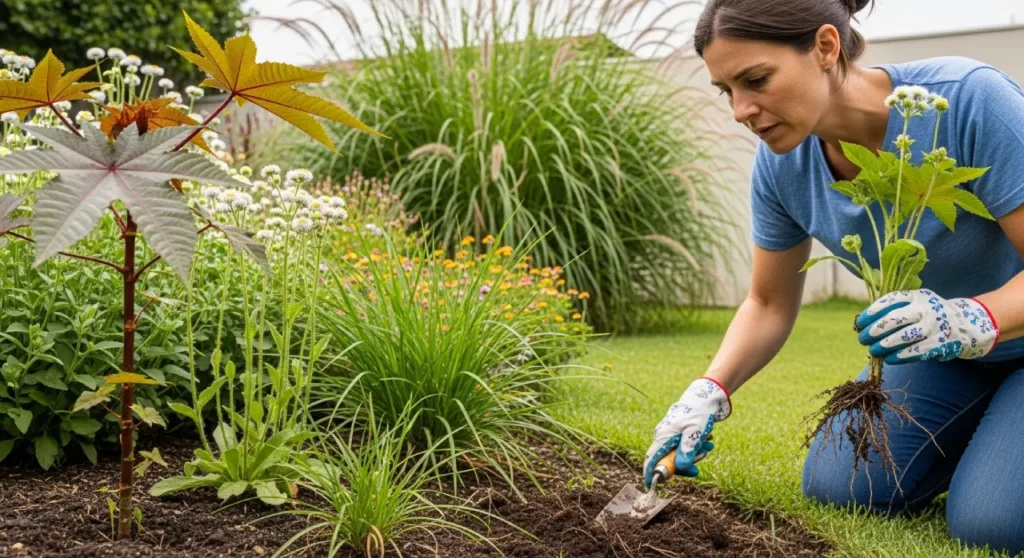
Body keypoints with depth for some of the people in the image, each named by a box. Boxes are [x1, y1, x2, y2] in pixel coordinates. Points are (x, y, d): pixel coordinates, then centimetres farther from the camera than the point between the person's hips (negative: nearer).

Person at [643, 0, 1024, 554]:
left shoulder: (968, 100, -32)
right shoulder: (780, 164, -15)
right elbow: (769, 305, -1)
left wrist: (973, 320, -48)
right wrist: (707, 393, -16)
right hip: (944, 354, 5)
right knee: (837, 487, -7)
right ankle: (975, 434, 19)